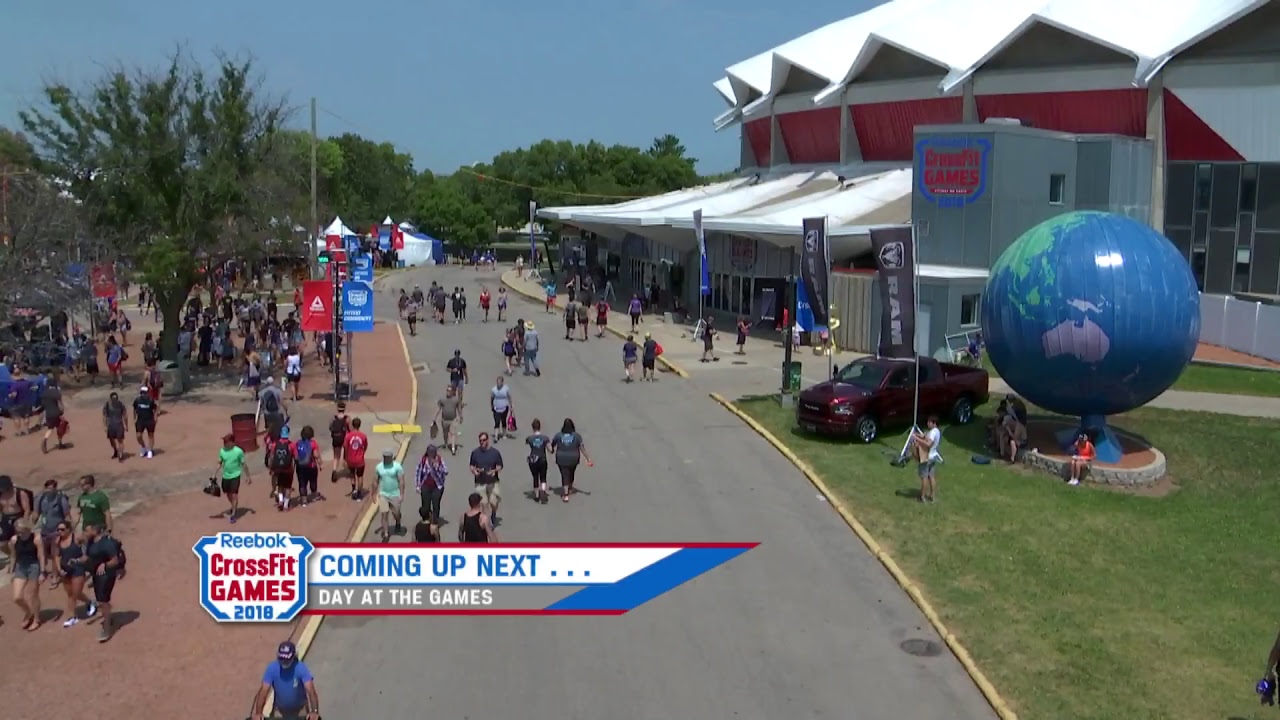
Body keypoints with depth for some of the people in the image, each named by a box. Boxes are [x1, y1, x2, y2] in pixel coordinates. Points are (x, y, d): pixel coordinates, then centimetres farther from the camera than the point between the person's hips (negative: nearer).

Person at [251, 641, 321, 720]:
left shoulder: (300, 668, -29)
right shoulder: (272, 668, -24)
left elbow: (310, 690, -37)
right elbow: (263, 691, -28)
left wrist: (314, 712, -51)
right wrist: (258, 713, -40)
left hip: (299, 709, -1)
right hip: (281, 709, 1)